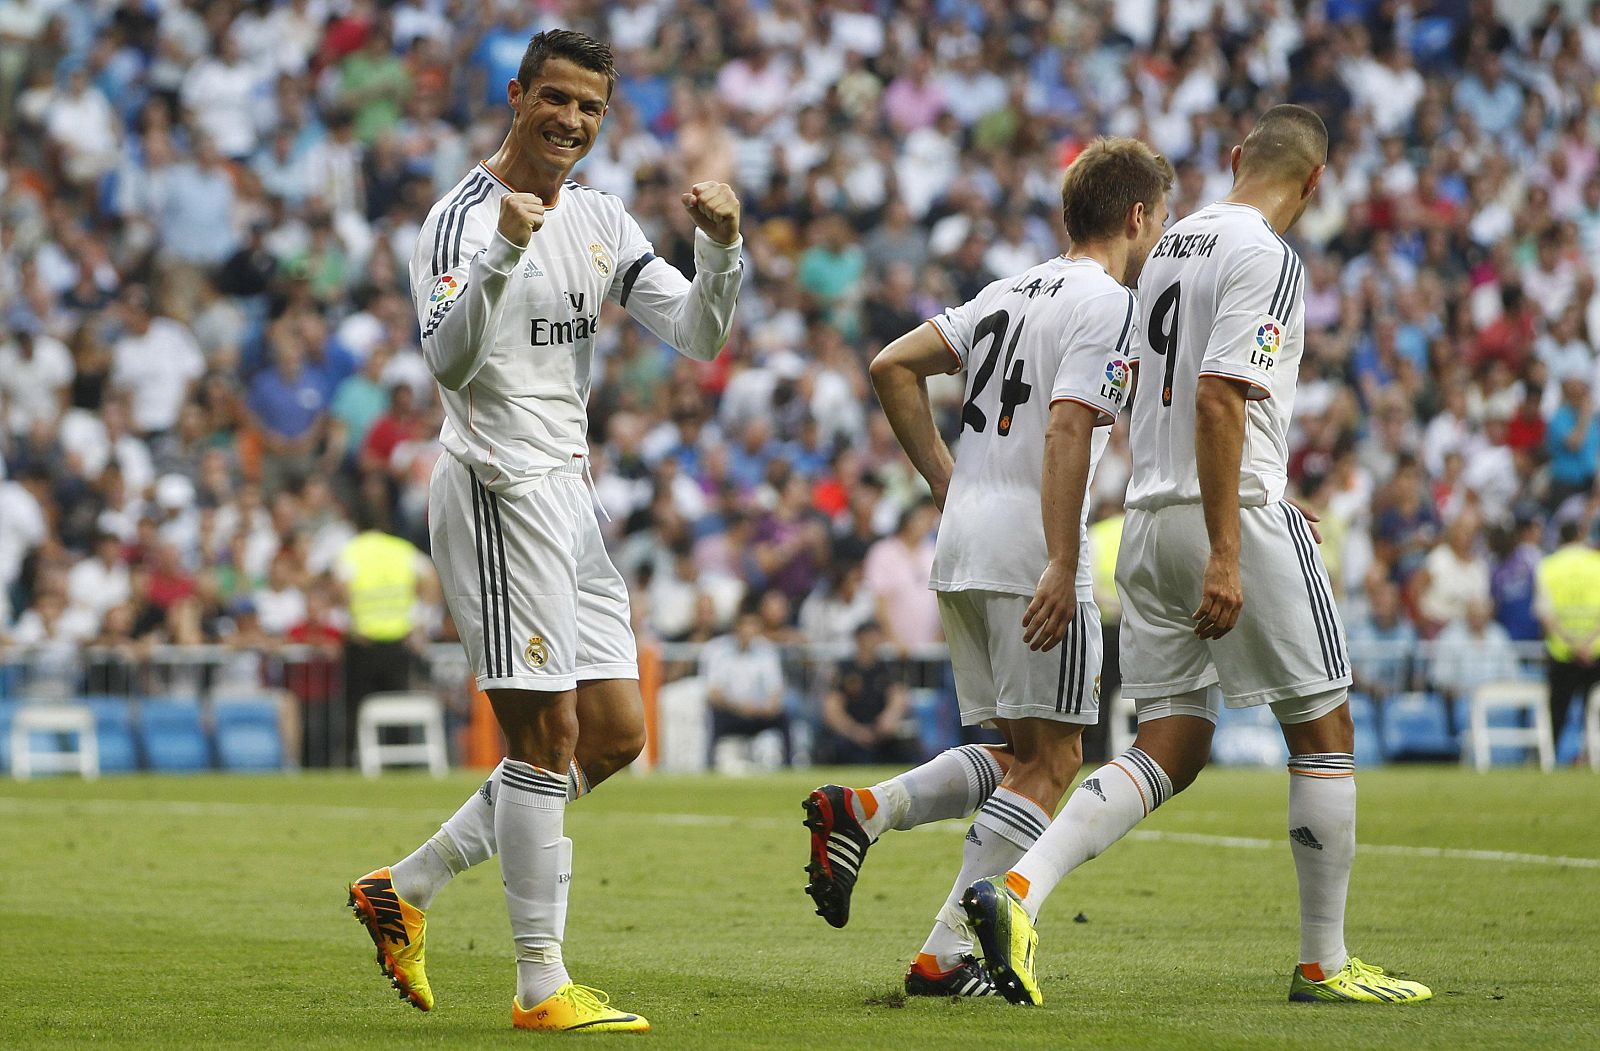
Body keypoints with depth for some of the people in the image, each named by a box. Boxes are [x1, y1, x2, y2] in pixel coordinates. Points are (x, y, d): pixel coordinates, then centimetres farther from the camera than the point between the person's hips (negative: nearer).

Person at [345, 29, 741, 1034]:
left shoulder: (602, 221, 13)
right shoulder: (462, 218, -11)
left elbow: (700, 335, 8)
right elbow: (448, 361, -25)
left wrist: (721, 249, -9)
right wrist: (502, 255, -37)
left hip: (566, 492, 9)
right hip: (497, 489, -9)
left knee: (615, 733, 8)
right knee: (546, 733, -10)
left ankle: (407, 887, 15)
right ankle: (542, 987, -5)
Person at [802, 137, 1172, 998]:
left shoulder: (1011, 293, 18)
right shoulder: (1107, 304, -7)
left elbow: (893, 366, 16)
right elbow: (1067, 429, -19)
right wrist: (1062, 569, -23)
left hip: (960, 550, 8)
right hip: (1027, 552, -8)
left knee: (1020, 754, 15)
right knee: (1048, 761, -3)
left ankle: (862, 810, -5)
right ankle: (946, 955, -9)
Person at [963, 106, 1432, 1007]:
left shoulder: (1173, 247, 15)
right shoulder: (1267, 259, -12)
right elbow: (1218, 398, -22)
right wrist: (1226, 554, -24)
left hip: (1150, 519, 8)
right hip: (1234, 519, -8)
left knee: (1172, 750, 6)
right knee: (1324, 730, 5)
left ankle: (1020, 890, -13)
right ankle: (1325, 963, 9)